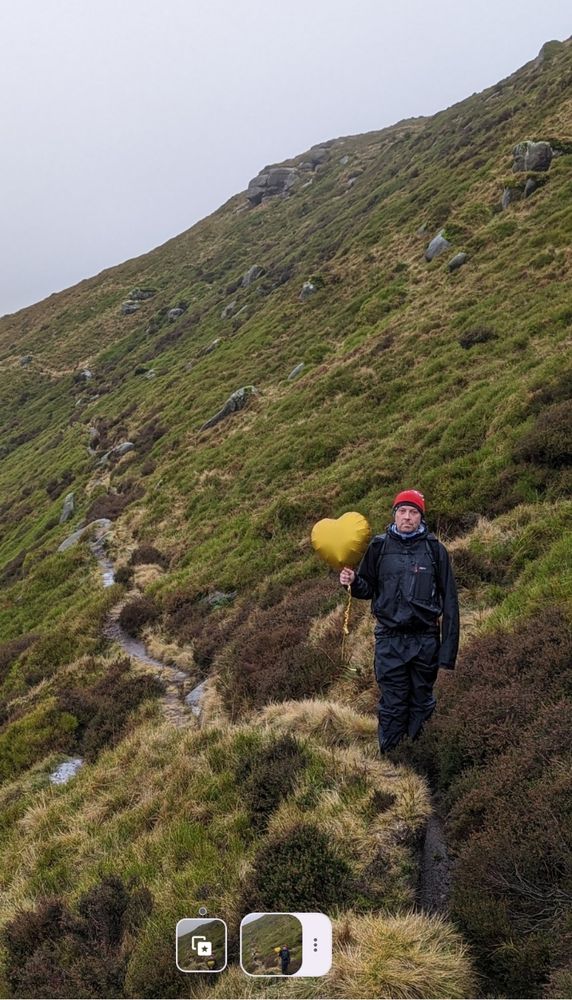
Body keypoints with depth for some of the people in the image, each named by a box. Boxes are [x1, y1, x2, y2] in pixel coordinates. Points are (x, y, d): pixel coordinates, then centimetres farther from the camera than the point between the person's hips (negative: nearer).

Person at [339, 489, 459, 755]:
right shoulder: (379, 546, 1)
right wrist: (353, 581, -13)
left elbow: (449, 601, -2)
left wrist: (448, 650, -5)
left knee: (421, 703, 12)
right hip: (389, 640, 0)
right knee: (392, 706, 3)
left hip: (425, 640, 0)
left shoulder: (435, 549, -2)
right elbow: (369, 589, 11)